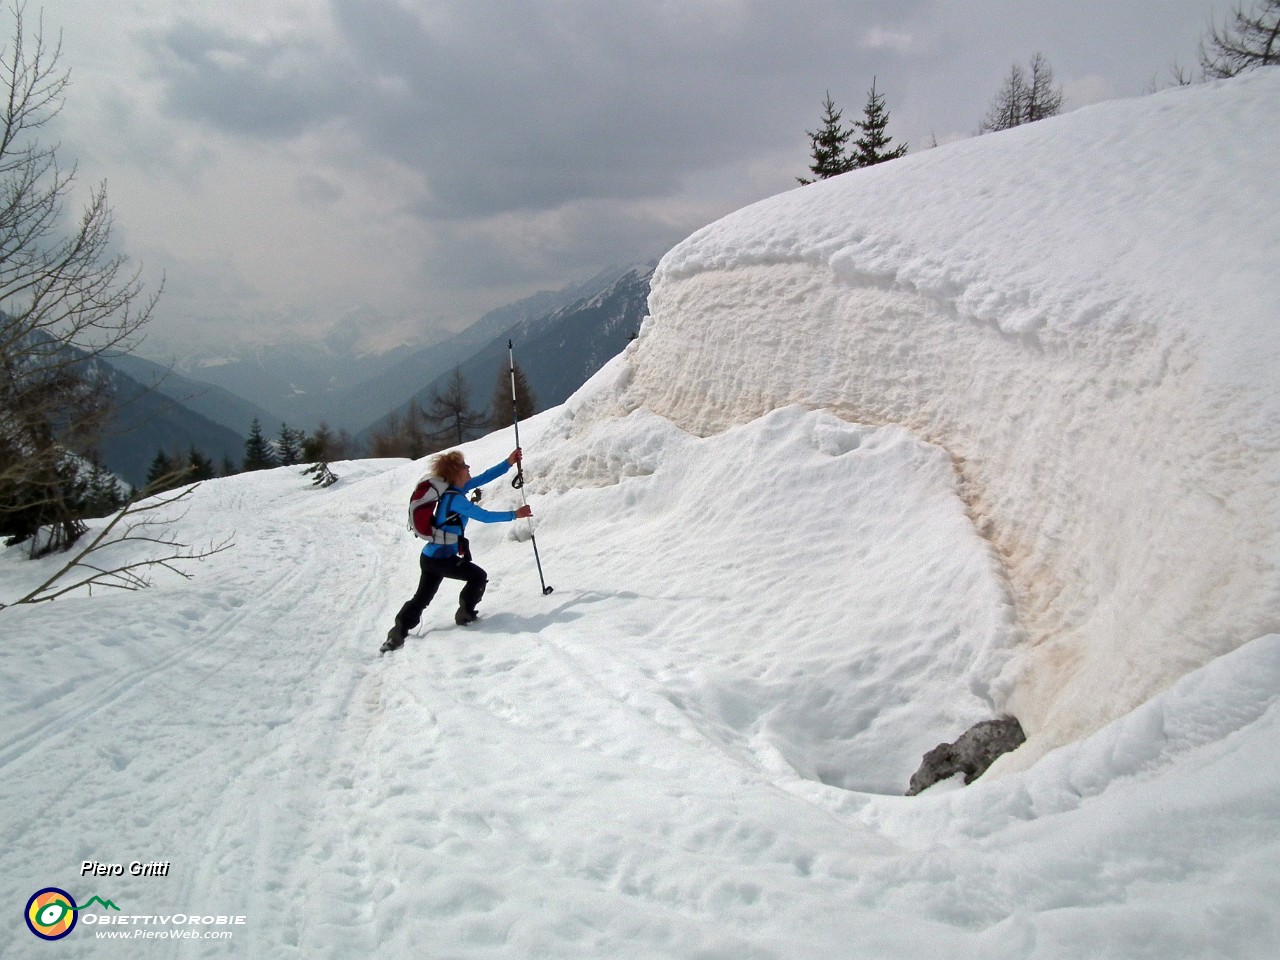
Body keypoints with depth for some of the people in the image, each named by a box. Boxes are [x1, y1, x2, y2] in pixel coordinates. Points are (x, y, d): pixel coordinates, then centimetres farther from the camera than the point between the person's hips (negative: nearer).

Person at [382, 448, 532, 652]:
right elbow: (484, 516, -19)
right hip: (443, 559, -9)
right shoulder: (455, 498, -21)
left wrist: (508, 463, 9)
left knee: (421, 598, 15)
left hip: (429, 557, 9)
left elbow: (483, 478, 11)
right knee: (479, 576, 12)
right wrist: (514, 515, -11)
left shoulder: (452, 490, 6)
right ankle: (465, 615, 21)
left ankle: (397, 634, 10)